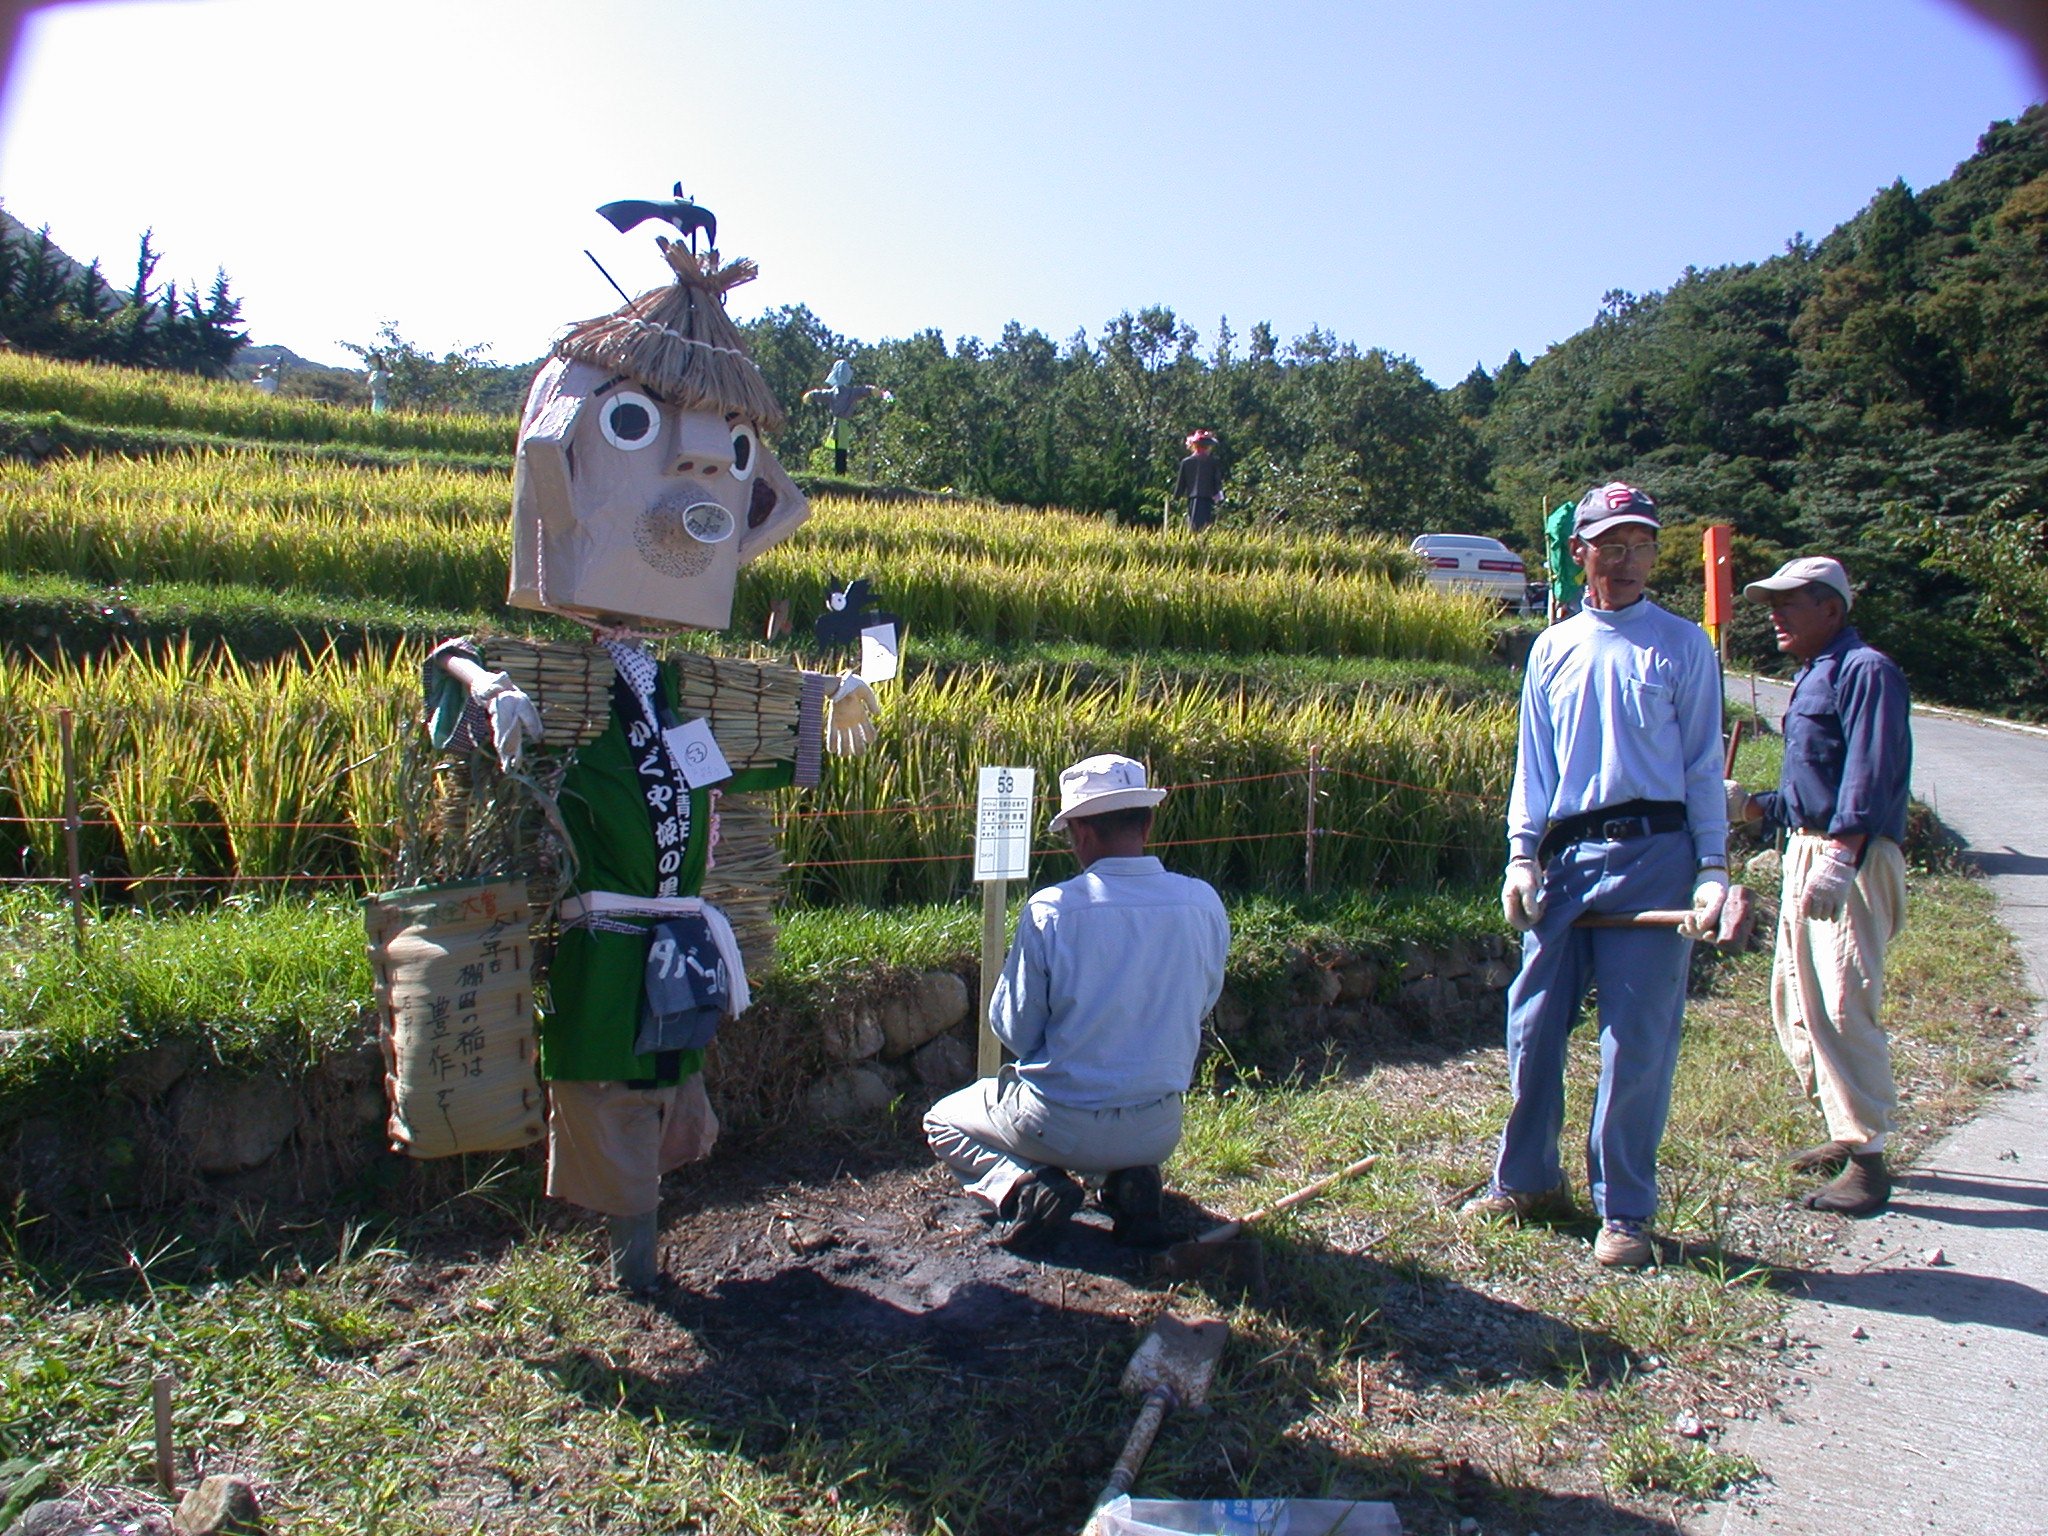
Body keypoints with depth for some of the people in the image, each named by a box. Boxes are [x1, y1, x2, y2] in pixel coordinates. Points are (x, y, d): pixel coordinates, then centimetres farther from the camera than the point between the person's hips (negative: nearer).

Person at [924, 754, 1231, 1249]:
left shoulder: (1050, 910, -20)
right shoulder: (1204, 905, -10)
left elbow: (1015, 1029, -9)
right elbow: (1199, 1007, 6)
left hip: (1060, 1124, -3)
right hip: (1159, 1131, 4)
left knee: (942, 1122, 24)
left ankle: (1022, 1185, -3)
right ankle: (1133, 1179, 9)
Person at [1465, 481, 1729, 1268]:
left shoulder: (1682, 645, 7)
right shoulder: (1553, 649, 15)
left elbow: (1703, 764, 5)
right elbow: (1534, 761, 13)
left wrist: (1714, 869, -3)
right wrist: (1522, 853, 3)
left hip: (1651, 854, -3)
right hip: (1567, 852, 3)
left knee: (1637, 1037, -1)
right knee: (1533, 1024, 6)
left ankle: (1624, 1209, 12)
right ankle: (1527, 1179, 22)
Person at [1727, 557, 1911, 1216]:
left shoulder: (1866, 670, -11)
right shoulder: (1812, 676, 20)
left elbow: (1872, 774, -22)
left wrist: (1841, 856, -29)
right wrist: (1750, 805, 17)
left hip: (1851, 860, -10)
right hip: (1805, 849, 10)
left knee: (1844, 1004, -11)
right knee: (1794, 1001, 13)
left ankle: (1868, 1160, -3)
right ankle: (1846, 1133, 26)